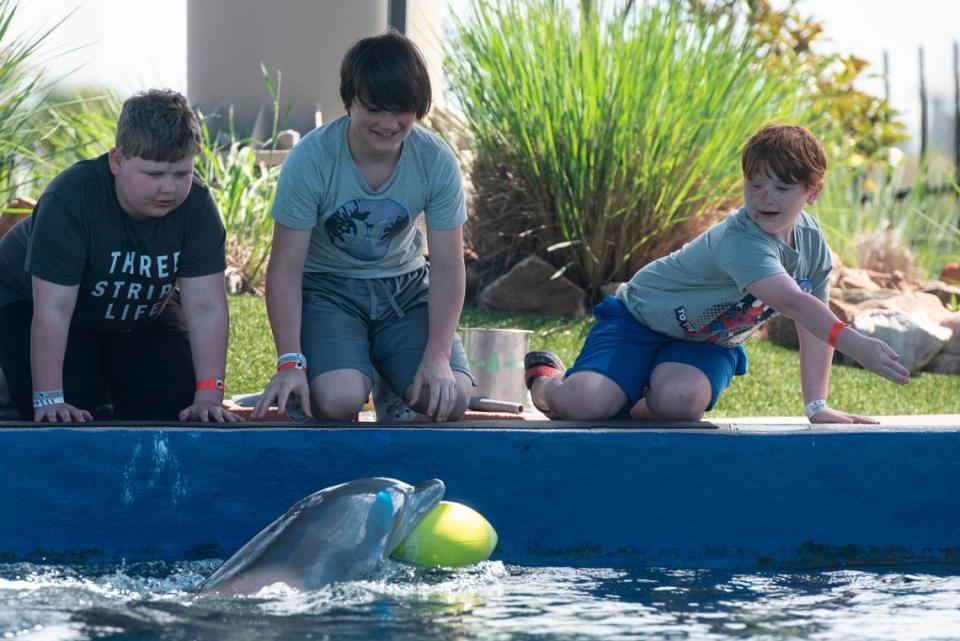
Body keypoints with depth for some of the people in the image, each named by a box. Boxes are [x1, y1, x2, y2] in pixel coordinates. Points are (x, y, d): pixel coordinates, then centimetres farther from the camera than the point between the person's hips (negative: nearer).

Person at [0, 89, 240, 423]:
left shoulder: (196, 205, -24)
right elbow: (52, 309, -37)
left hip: (143, 315, 4)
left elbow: (206, 308, -26)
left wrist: (208, 395, -35)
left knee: (174, 405, -11)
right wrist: (49, 401, -42)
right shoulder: (69, 200, -36)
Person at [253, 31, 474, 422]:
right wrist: (290, 363, -27)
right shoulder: (310, 160, -22)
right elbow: (286, 267, -18)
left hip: (404, 287, 3)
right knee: (338, 400, -30)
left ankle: (394, 388, 16)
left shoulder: (437, 162, -14)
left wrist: (438, 357, -22)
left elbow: (447, 268, -9)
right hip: (327, 287, -3)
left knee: (449, 399, -19)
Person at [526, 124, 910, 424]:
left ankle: (637, 408, 5)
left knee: (680, 400, -33)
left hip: (707, 343, 5)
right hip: (640, 318, -5)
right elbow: (793, 302, -46)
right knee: (584, 402, -28)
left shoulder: (811, 243, -8)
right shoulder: (739, 241, -33)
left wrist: (817, 405, -9)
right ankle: (545, 381, 11)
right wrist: (856, 346, -57)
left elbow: (813, 326, -1)